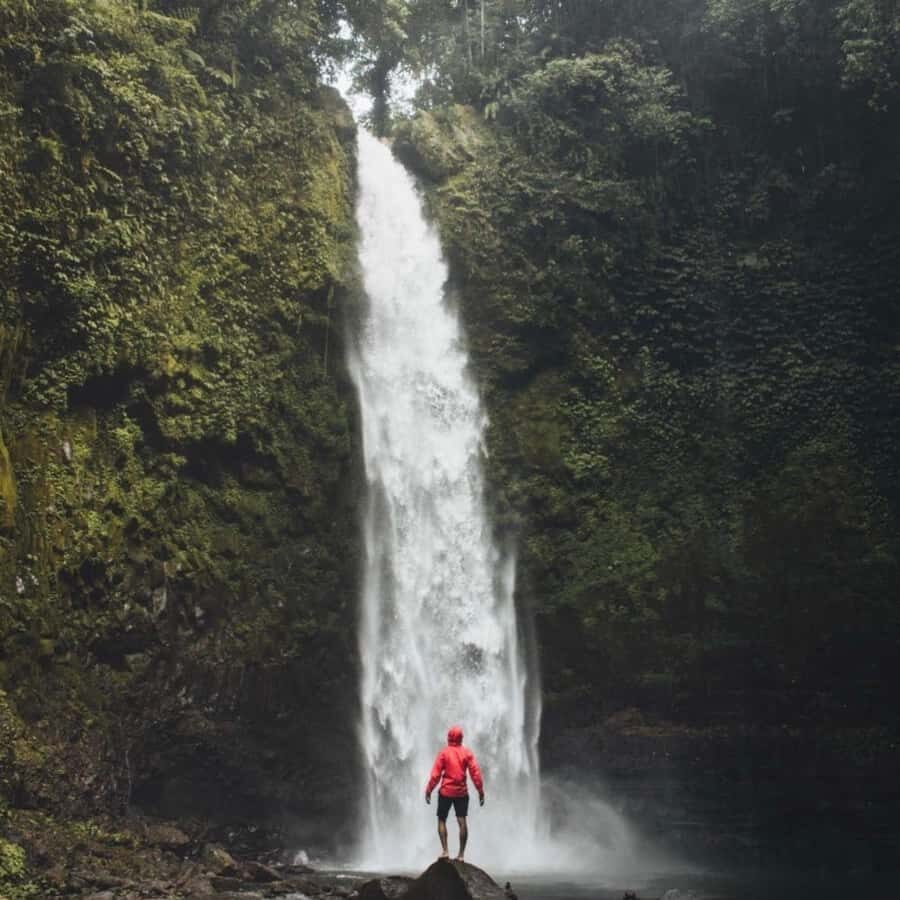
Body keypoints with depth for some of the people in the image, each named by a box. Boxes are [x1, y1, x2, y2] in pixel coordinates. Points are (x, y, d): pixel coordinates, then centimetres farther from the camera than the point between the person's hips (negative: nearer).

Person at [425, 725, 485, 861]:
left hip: (446, 791, -2)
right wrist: (480, 791, 3)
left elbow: (435, 774, -7)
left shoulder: (443, 752, -5)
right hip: (462, 792, 2)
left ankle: (445, 851, -1)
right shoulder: (467, 753, 1)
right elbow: (475, 773, -2)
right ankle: (461, 854, 0)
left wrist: (428, 790, 0)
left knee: (442, 820, 9)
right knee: (462, 822, 2)